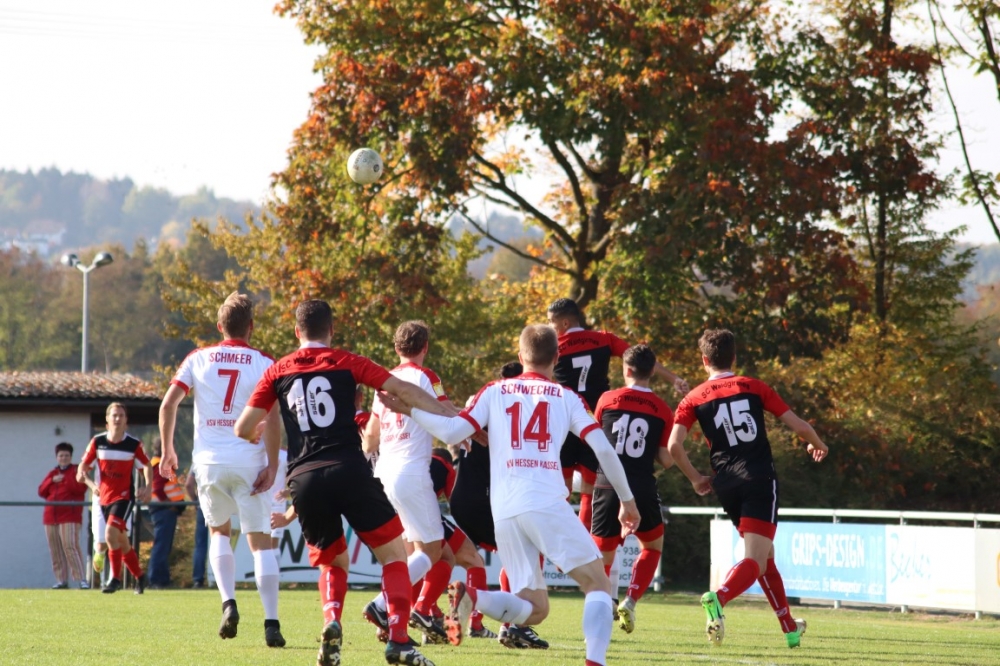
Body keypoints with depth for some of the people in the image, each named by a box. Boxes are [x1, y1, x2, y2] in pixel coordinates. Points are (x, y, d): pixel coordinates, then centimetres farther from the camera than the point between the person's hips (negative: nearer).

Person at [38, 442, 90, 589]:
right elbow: (41, 491, 10)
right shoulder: (52, 473, 19)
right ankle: (62, 580, 7)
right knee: (55, 550, 3)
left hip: (70, 517, -6)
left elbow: (80, 488, -12)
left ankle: (81, 580, -19)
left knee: (70, 547, -17)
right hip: (51, 517, 6)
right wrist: (52, 481, -5)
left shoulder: (76, 471, 4)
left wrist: (65, 480, -17)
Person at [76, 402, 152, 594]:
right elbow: (84, 463, 8)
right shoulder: (97, 442, -1)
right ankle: (139, 576, 28)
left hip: (124, 496, -4)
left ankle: (115, 578, -14)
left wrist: (148, 487, -8)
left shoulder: (134, 444, -7)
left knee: (111, 534, -23)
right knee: (122, 542, 11)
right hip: (105, 497, 4)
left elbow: (147, 465, 6)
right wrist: (81, 473, -15)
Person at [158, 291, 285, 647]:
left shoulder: (198, 359, 7)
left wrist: (167, 450, 10)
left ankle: (229, 603, 2)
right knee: (260, 540, 2)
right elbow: (271, 418, -10)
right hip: (249, 462, -2)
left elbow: (168, 405, 0)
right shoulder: (264, 363, 0)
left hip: (209, 461, 2)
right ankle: (271, 622, -7)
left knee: (219, 531, 22)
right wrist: (272, 465, -7)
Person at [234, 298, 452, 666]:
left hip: (304, 480, 3)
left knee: (332, 562, 22)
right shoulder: (348, 363, 9)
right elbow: (404, 390, 2)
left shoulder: (277, 371, 14)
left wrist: (261, 436, 37)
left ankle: (331, 622, -7)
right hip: (348, 470, -3)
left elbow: (244, 428, 14)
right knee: (393, 552, 8)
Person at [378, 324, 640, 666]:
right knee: (598, 584, 3)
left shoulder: (494, 391, 16)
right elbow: (603, 449, 5)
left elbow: (452, 433, 5)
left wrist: (410, 410, 18)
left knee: (534, 608, 10)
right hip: (547, 503, -3)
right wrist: (627, 500, 16)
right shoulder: (566, 397, 13)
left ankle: (472, 597, -19)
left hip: (504, 512, 3)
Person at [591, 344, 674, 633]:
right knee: (653, 546, 22)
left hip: (607, 487, 0)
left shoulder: (607, 400, 1)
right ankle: (630, 601, 3)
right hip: (642, 489, 0)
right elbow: (667, 460, 0)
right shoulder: (663, 410, 1)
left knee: (603, 556, 11)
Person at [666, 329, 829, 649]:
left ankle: (790, 629, 26)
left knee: (766, 555, 20)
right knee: (756, 560, -10)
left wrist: (696, 478, 9)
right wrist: (817, 444, 27)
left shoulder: (694, 398, 7)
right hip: (760, 480, -3)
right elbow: (798, 426, 6)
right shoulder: (754, 387, 6)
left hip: (726, 485, 3)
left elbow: (674, 445, -6)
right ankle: (718, 597, -39)